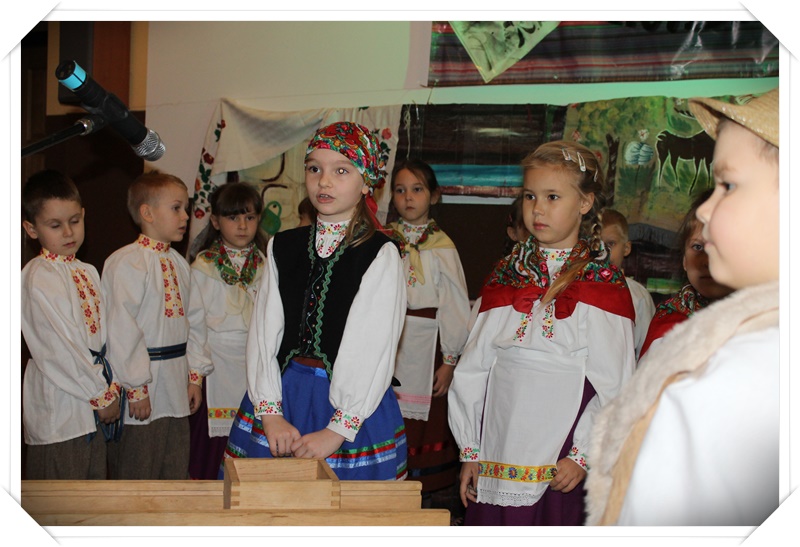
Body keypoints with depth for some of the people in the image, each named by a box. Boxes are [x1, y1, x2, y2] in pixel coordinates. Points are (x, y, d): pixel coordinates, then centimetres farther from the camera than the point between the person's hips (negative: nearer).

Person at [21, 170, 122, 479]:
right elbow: (59, 349, -18)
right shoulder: (38, 277, -13)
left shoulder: (87, 273, 13)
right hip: (59, 405, -8)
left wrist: (111, 388, 2)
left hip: (94, 407, 8)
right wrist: (102, 396, -13)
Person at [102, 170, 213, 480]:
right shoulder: (127, 263, -14)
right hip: (144, 395, -8)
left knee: (176, 474, 16)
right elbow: (122, 328, -18)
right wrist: (136, 388, -18)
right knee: (137, 476, 4)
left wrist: (196, 375, 9)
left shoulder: (179, 263, 11)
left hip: (177, 391, 8)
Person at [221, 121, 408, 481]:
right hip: (283, 395, 4)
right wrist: (271, 413, -6)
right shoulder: (283, 247, 8)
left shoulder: (380, 255, -7)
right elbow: (264, 333, 3)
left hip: (352, 406, -3)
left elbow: (373, 350, -11)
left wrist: (336, 430, -15)